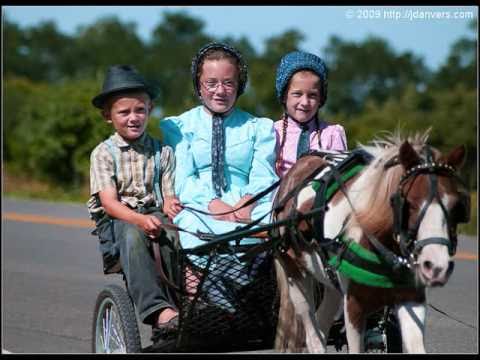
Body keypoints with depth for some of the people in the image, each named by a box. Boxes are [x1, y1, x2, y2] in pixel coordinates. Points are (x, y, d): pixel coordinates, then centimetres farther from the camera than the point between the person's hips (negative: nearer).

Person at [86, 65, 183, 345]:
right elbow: (109, 202, -9)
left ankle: (178, 305, -37)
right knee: (134, 234, -38)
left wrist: (170, 207, -23)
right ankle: (158, 311, -49)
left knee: (169, 234, -36)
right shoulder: (103, 153, 4)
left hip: (154, 217, 2)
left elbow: (169, 195, 5)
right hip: (116, 222, -2)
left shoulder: (163, 152, 12)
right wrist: (141, 219, -29)